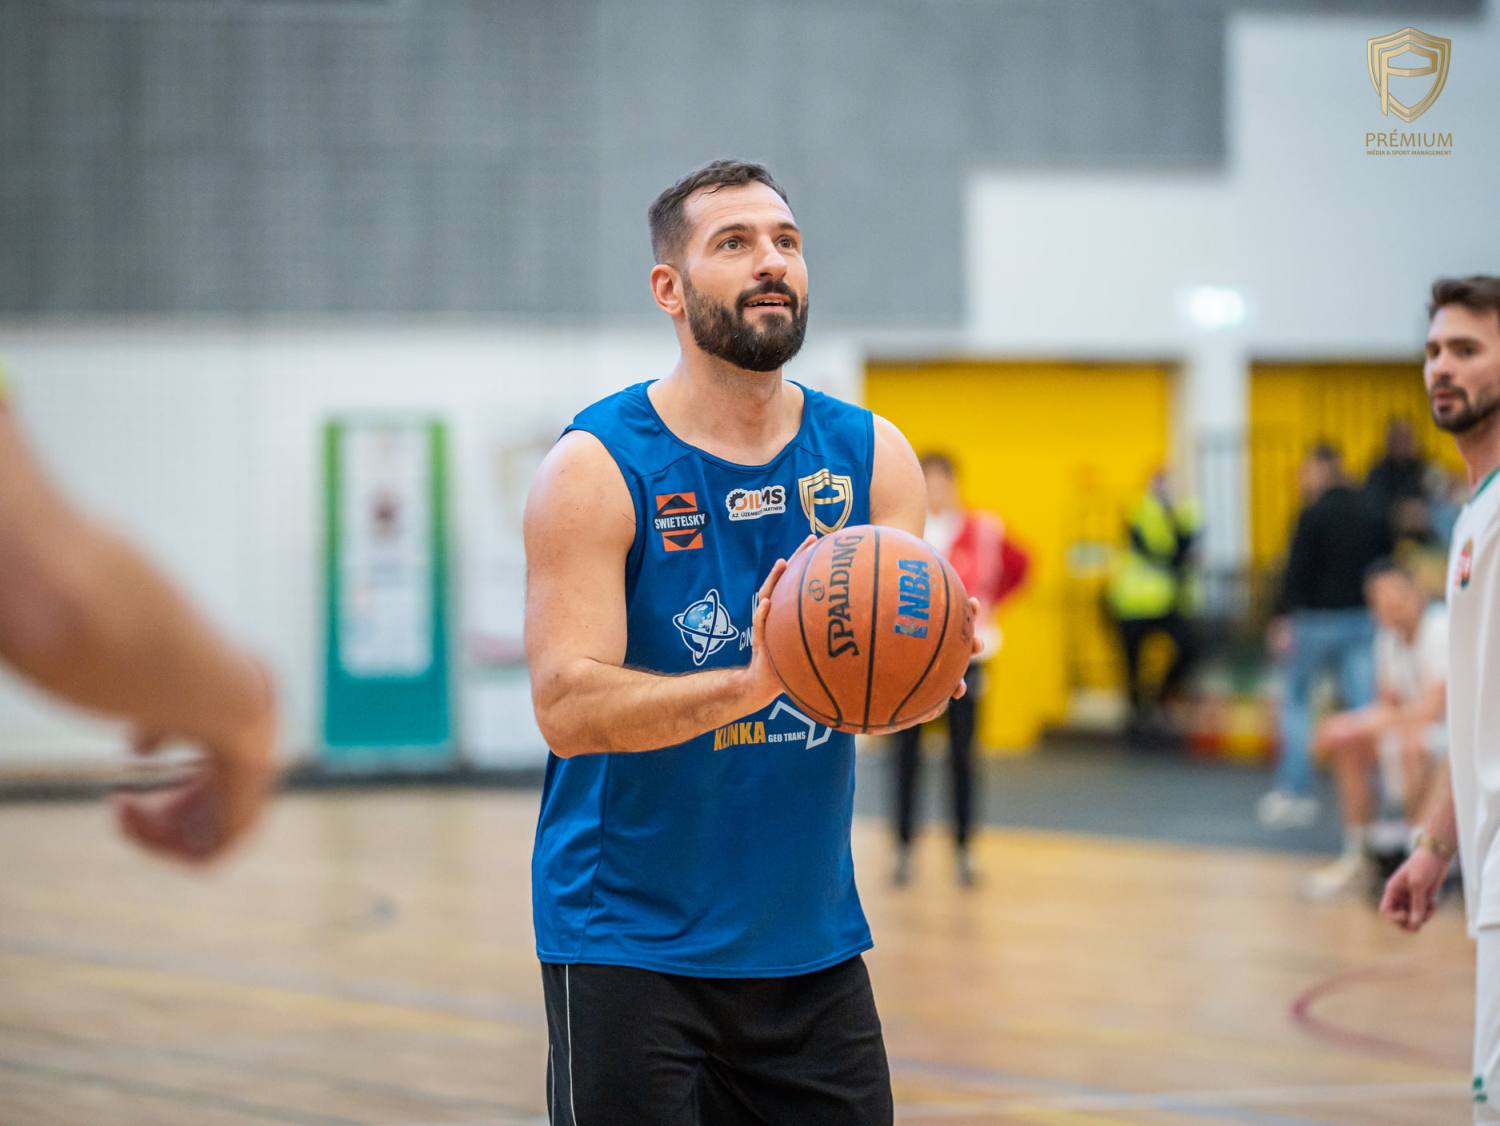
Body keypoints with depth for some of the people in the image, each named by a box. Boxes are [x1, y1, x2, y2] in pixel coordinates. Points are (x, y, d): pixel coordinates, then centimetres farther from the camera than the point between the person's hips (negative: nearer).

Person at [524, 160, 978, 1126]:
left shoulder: (870, 458, 4)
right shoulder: (597, 469, -9)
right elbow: (568, 707, -18)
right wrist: (752, 686, -32)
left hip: (811, 943, 4)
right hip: (630, 948, -4)